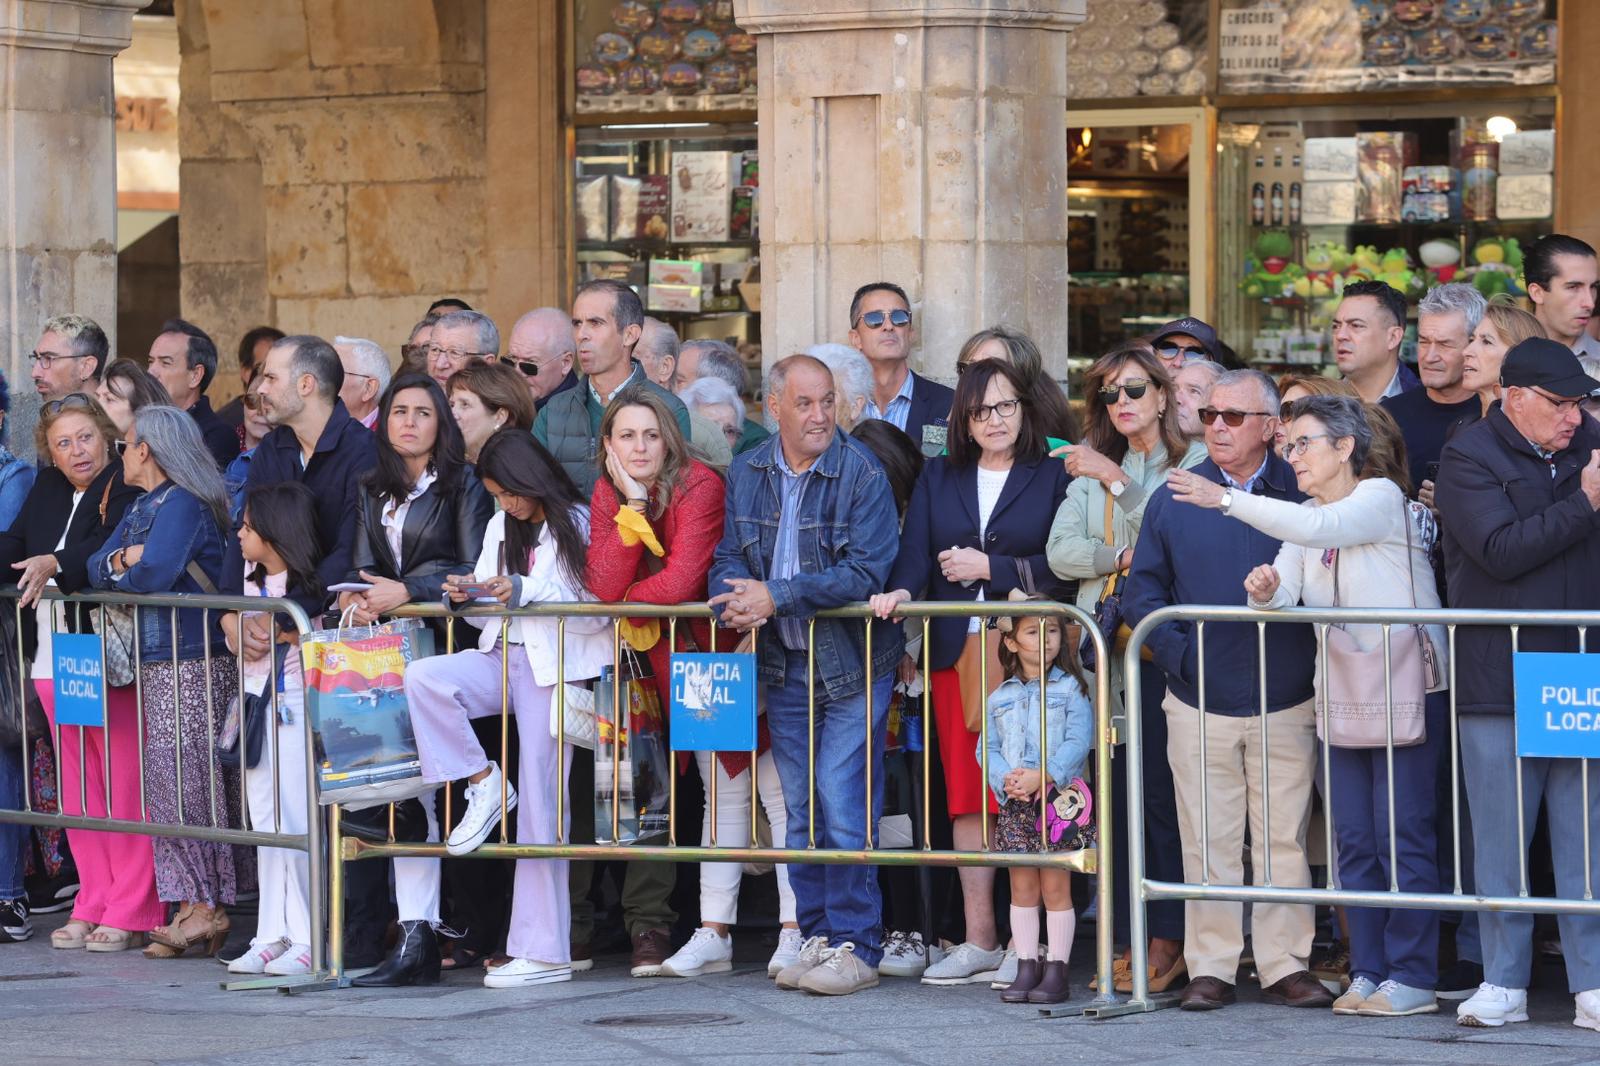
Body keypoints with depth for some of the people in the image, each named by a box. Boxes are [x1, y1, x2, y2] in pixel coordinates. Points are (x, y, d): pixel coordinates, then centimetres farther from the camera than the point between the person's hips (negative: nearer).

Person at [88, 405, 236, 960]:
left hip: (191, 664, -10)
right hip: (155, 664, 10)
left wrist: (120, 569, -3)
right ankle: (190, 905, 11)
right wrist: (125, 558, -7)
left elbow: (156, 571, -24)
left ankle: (206, 905, -5)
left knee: (186, 784, -8)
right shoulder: (139, 509, 19)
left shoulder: (183, 505, -11)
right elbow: (97, 567, 14)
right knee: (161, 783, 8)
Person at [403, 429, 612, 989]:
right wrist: (464, 597, -4)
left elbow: (598, 612, -11)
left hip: (553, 668, -7)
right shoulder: (502, 527, 18)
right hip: (503, 658, 7)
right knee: (422, 678, -22)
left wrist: (525, 592, -19)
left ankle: (544, 951, -6)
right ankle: (483, 784, -11)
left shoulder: (578, 525, -4)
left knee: (539, 802, -8)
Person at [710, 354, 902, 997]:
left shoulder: (862, 473, -11)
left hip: (851, 666, -5)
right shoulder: (747, 473, 6)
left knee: (843, 805, -9)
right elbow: (729, 557, 8)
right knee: (801, 810, 10)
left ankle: (856, 948, -2)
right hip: (785, 667, 6)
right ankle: (818, 938, 19)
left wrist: (775, 597, -21)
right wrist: (735, 598, -16)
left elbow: (864, 574, -19)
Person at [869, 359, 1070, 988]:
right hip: (957, 652, 4)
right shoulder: (938, 480, 16)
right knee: (968, 795, 3)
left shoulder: (1052, 479, 4)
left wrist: (990, 568, -9)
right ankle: (979, 941, 7)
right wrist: (901, 590, -14)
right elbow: (915, 552, 5)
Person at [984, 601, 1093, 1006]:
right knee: (1022, 888, 6)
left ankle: (1056, 971, 2)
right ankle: (1026, 968, 11)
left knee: (1055, 887, -2)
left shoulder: (1070, 689, 2)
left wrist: (1043, 776, -19)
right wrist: (1006, 778, -12)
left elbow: (1078, 742, -8)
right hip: (1013, 803, 4)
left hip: (1057, 798, -3)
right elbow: (987, 748, 7)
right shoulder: (1000, 698, 13)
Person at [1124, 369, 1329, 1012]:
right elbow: (1143, 589, 5)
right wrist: (1177, 653, -8)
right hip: (1200, 701, 1)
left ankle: (1285, 965, 9)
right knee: (1207, 841, 3)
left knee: (1284, 839, 2)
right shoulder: (1173, 499, 5)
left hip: (1285, 700, -1)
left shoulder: (1302, 495, 2)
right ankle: (1210, 967, 9)